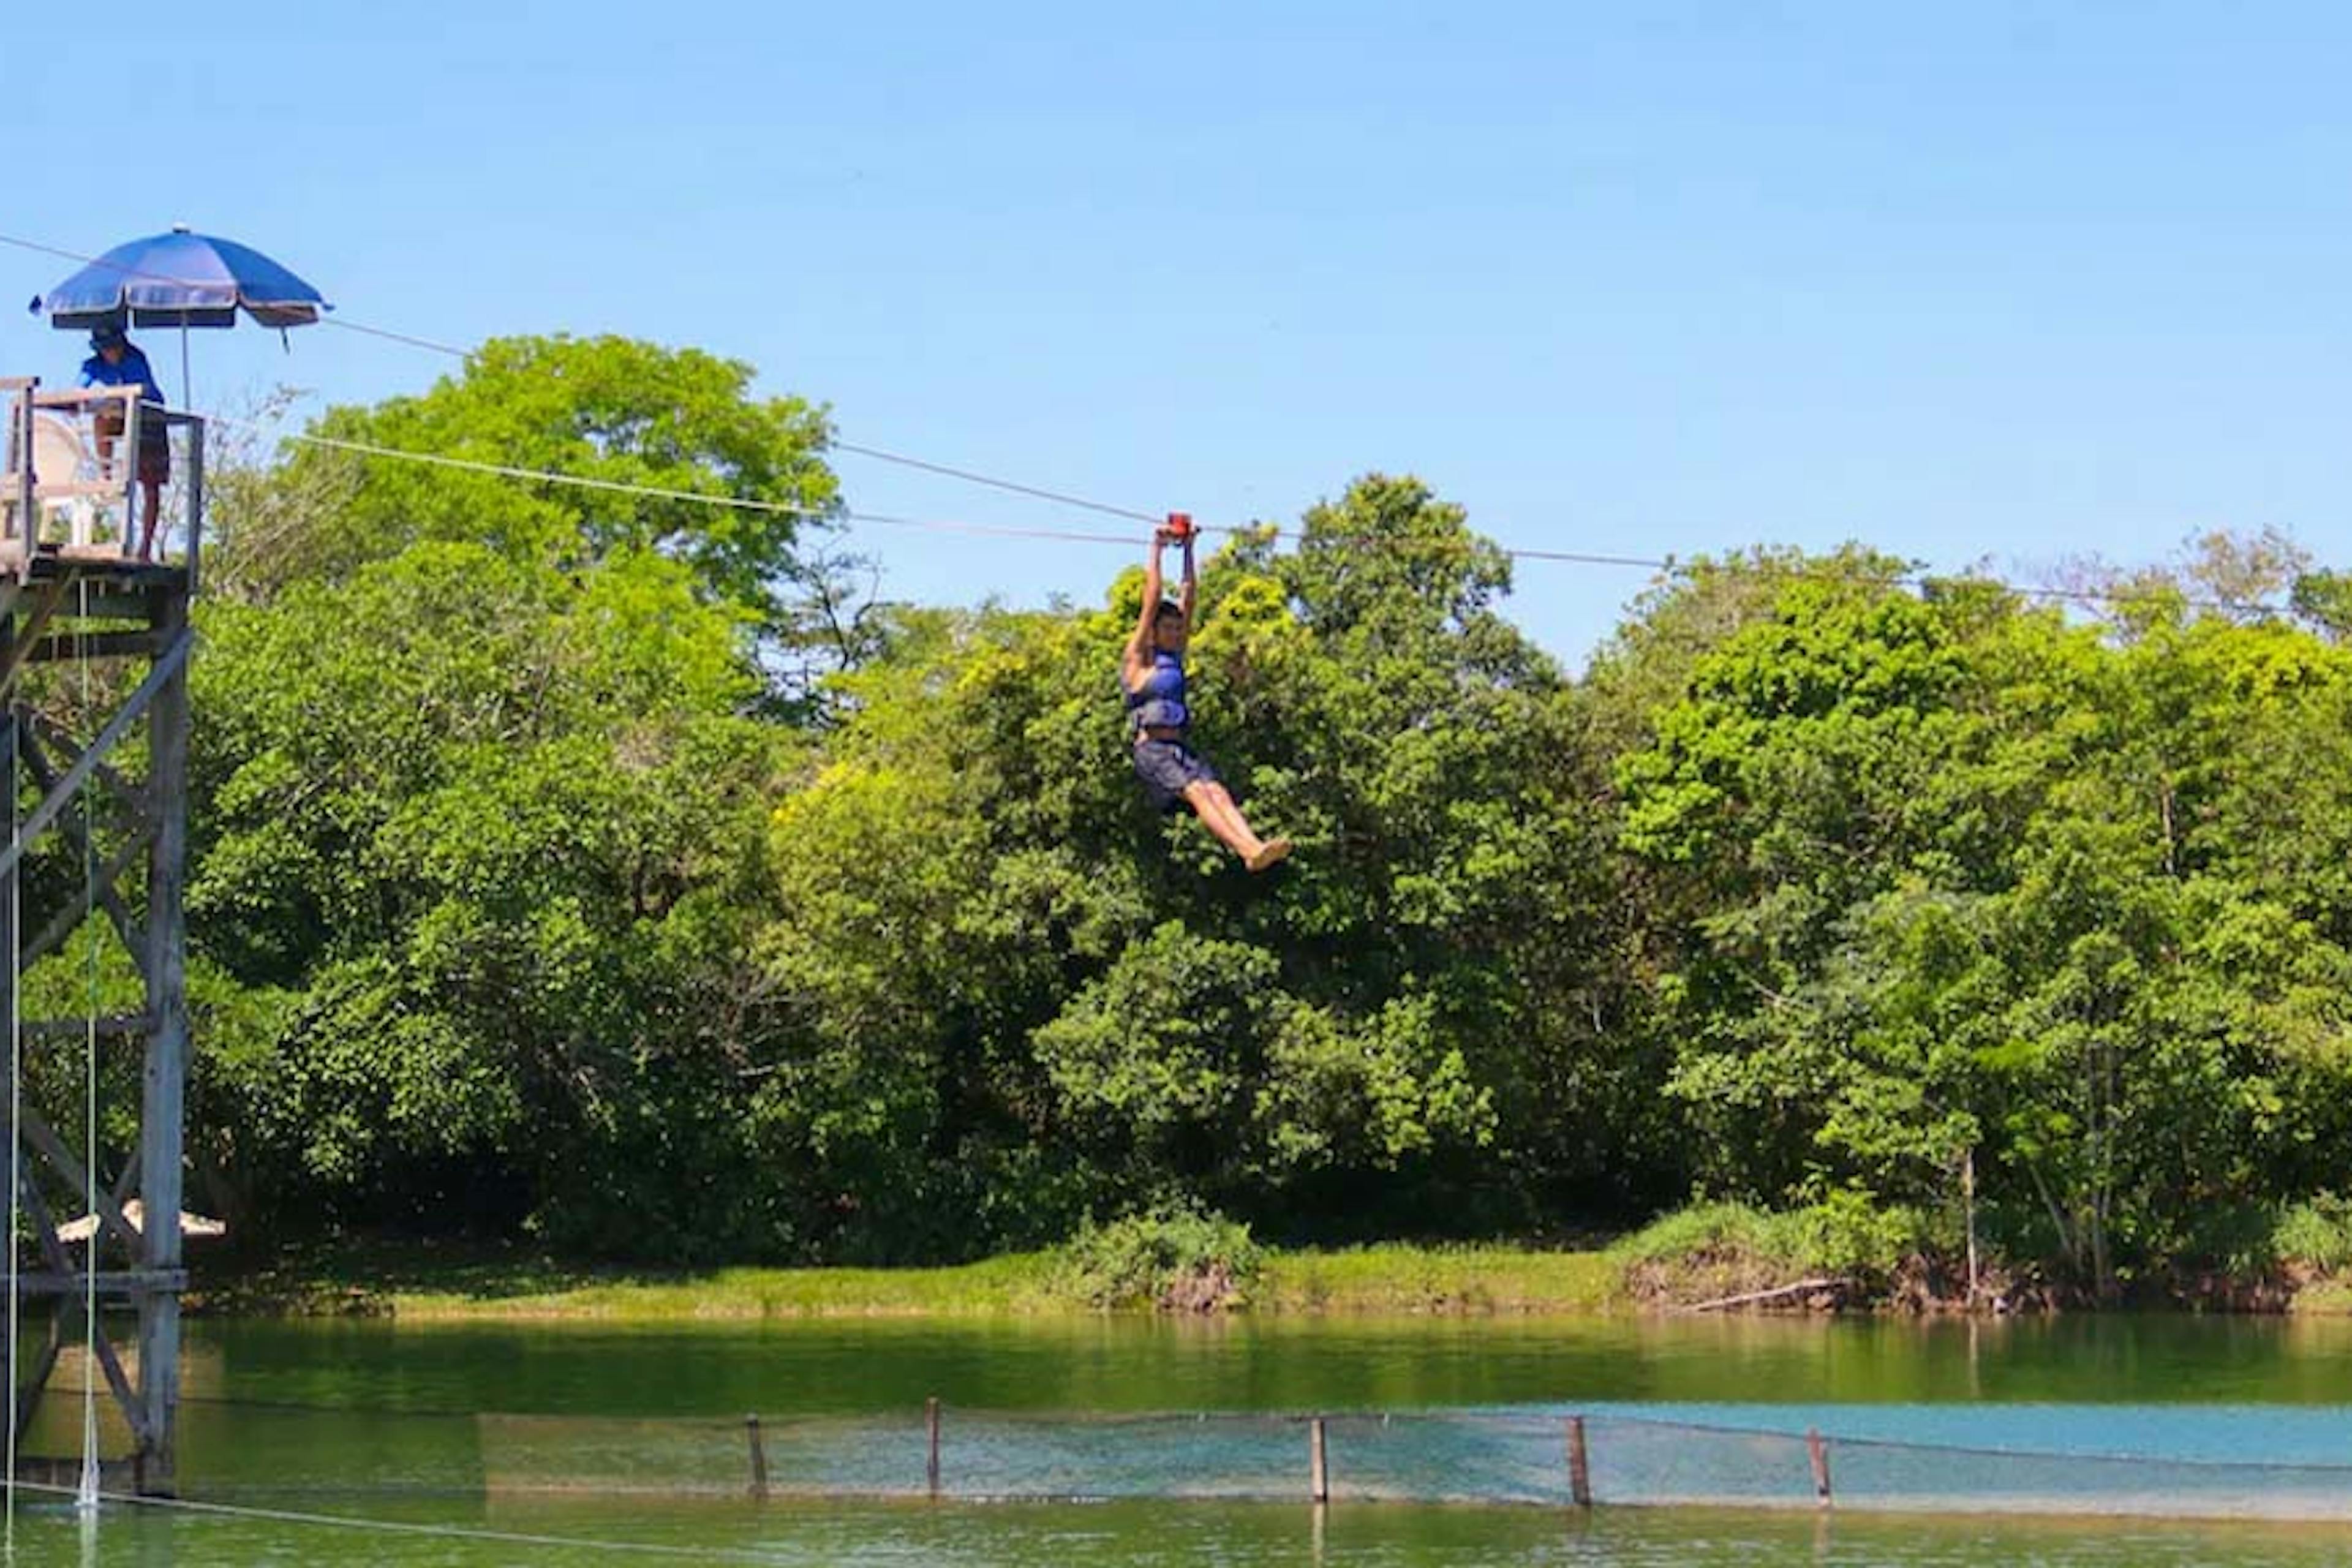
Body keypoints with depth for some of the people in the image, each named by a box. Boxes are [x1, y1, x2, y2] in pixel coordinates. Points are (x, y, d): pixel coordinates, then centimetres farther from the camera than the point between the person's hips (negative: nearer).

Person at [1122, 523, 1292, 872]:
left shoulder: (1175, 655, 24)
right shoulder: (1139, 658, 7)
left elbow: (1189, 596, 24)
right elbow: (1152, 599, 4)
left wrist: (1188, 550, 24)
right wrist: (1157, 550, 8)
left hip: (1182, 748, 6)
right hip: (1152, 749, -6)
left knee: (1218, 792, -19)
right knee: (1197, 792, -27)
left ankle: (1255, 845, -43)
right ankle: (1245, 850, -47)